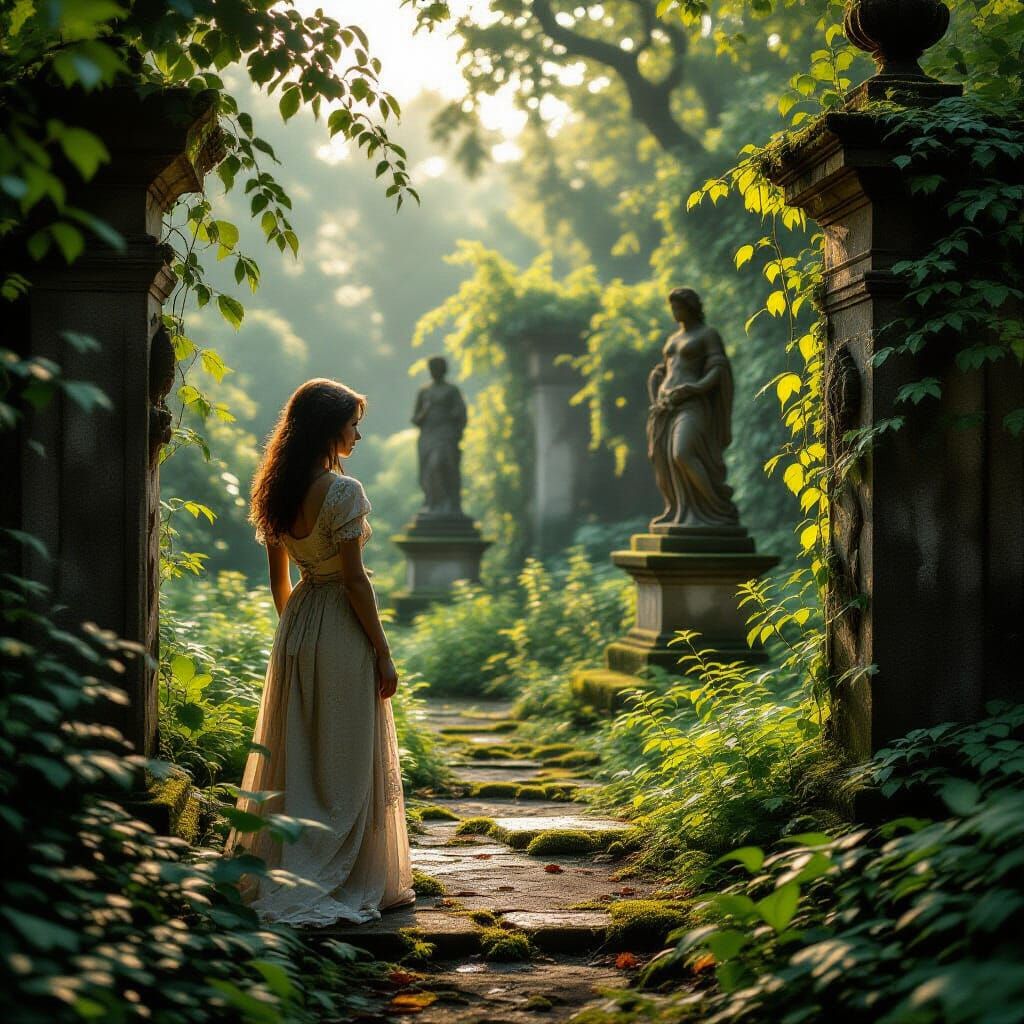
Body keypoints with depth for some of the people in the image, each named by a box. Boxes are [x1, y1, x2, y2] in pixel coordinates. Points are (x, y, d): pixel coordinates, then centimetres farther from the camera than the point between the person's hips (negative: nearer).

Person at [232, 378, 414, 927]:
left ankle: (276, 876, 18)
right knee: (345, 762, 1)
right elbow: (354, 578, -16)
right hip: (342, 633, -7)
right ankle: (349, 881, 6)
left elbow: (278, 578, 12)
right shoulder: (342, 491, -16)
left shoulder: (276, 491, 6)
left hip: (295, 629, 7)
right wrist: (383, 653, -11)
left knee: (295, 758, 13)